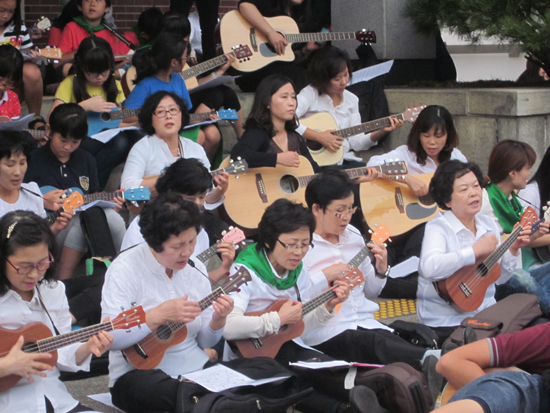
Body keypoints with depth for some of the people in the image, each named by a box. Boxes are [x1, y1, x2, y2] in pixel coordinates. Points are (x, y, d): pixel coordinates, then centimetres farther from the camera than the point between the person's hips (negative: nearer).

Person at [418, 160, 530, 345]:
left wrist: (512, 250, 1)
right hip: (447, 322, -7)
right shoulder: (438, 227, -11)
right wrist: (475, 251, -26)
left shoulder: (488, 225, 10)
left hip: (486, 313, 7)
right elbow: (430, 267, -33)